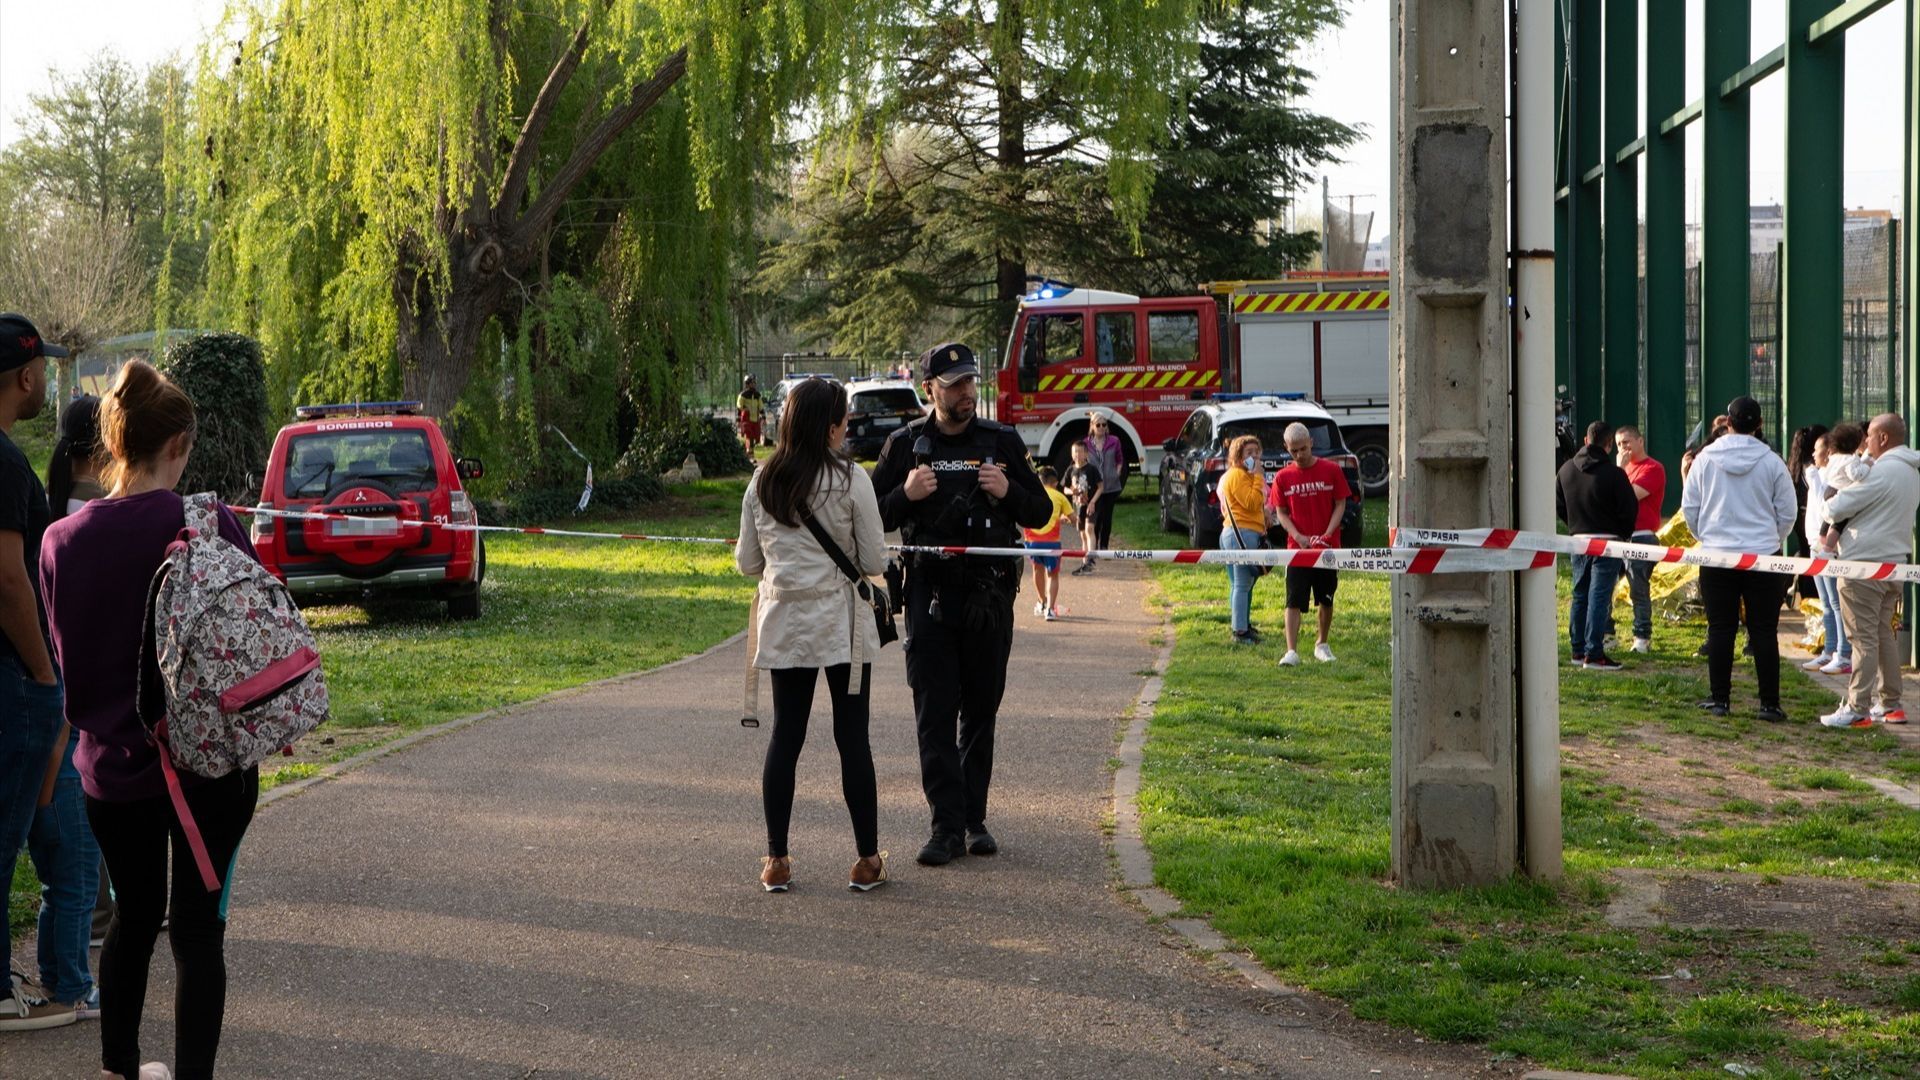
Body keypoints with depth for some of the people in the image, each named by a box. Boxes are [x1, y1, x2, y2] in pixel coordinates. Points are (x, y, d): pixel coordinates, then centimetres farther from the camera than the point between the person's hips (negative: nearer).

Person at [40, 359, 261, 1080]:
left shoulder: (64, 540, -4)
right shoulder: (211, 528, -15)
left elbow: (65, 661, 6)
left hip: (110, 763, 4)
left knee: (134, 914, 20)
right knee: (198, 925, 6)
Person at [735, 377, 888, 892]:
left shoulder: (762, 482, 2)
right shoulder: (851, 480, -10)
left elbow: (746, 561, 8)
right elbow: (875, 561, -7)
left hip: (784, 622, 3)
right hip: (842, 625, -3)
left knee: (785, 735, 8)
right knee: (852, 737, 3)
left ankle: (776, 861, 9)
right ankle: (867, 860, 9)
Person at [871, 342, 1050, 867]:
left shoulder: (1002, 441, 7)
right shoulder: (906, 444, 4)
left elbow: (1041, 513, 10)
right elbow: (871, 518, 7)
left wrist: (1008, 492, -10)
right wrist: (905, 495, -13)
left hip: (989, 596, 1)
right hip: (930, 594, -1)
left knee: (981, 714, 7)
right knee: (934, 715, -6)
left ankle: (975, 820, 16)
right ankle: (947, 827, -6)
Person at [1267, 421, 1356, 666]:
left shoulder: (1331, 470, -2)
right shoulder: (1283, 477, 0)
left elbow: (1340, 505, 0)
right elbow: (1281, 513, 3)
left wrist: (1326, 535, -13)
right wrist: (1298, 536, -13)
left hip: (1327, 547, 0)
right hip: (1297, 547, 0)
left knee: (1326, 599, 11)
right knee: (1294, 600, -8)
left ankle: (1322, 644, 28)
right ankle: (1291, 651, -11)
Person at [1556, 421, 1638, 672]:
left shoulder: (1566, 470, 4)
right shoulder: (1614, 474, -14)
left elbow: (1560, 505, 13)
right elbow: (1629, 509, -10)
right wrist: (1623, 534, 7)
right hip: (1607, 541, -5)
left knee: (1580, 595, 14)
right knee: (1599, 596, -5)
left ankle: (1578, 651, 18)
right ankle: (1594, 654, -7)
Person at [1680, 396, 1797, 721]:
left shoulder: (1705, 459, -2)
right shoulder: (1771, 462, -4)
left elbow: (1689, 507, 4)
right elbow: (1787, 513, 2)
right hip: (1763, 556, -1)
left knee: (1720, 629, 7)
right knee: (1764, 631, 3)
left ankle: (1719, 698, 10)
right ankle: (1769, 703, 3)